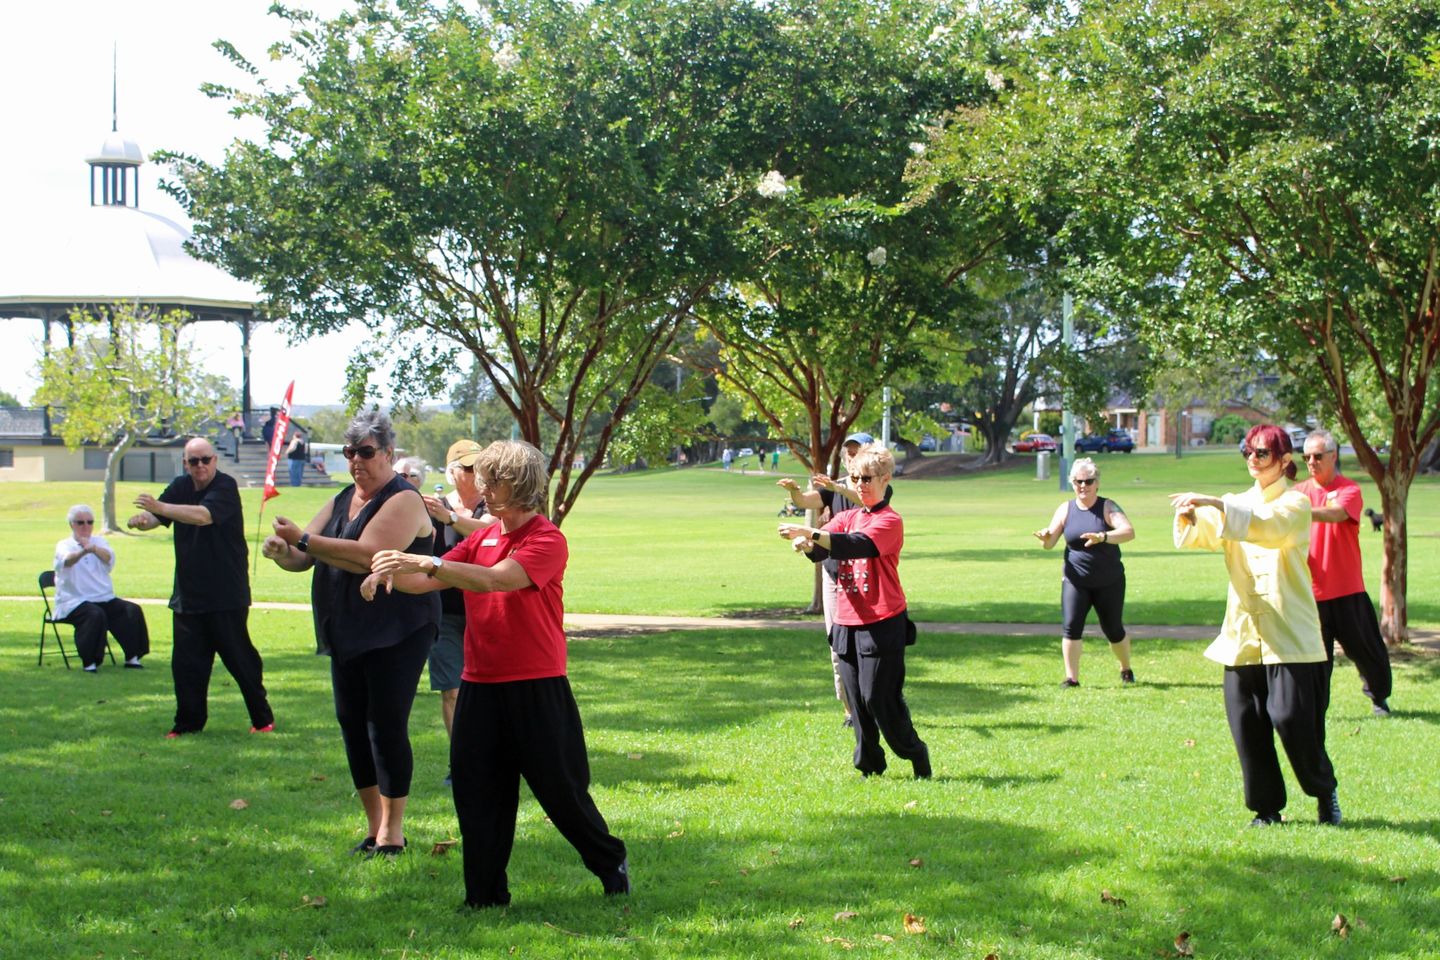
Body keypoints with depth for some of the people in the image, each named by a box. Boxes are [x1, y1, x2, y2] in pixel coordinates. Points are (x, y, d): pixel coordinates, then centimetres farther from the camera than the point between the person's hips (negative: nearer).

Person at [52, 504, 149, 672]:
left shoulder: (100, 541, 13)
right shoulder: (64, 545, 2)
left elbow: (109, 558, -12)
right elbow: (67, 560, -24)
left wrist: (93, 548, -37)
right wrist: (84, 551, -49)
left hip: (104, 599, 4)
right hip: (74, 602, -4)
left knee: (133, 611, -17)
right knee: (95, 615, -34)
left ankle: (132, 657, -12)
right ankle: (89, 662, -27)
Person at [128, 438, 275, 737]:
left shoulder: (225, 487, -12)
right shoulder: (180, 487, 9)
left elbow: (204, 515, -29)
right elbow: (156, 517, 2)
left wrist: (159, 507, -38)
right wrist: (143, 520, -23)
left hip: (226, 595, -6)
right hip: (188, 594, 6)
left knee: (239, 657, -1)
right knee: (186, 662, 6)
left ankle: (262, 718, 10)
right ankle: (189, 722, 16)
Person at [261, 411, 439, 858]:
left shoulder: (403, 501, -11)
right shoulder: (342, 501, 15)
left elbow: (366, 555, -25)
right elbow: (303, 558, 10)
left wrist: (303, 540, -22)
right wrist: (282, 551, -13)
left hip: (396, 635, -8)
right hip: (347, 634, 8)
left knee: (387, 727, -7)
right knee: (352, 725, 9)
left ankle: (392, 832, 2)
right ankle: (374, 825, 20)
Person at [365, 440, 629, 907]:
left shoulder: (547, 541, -11)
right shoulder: (480, 539, 12)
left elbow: (495, 579, -27)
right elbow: (427, 581, 5)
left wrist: (426, 562, -34)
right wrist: (392, 574, -17)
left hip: (536, 688, -6)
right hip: (481, 687, 6)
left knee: (559, 786, 3)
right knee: (476, 790, 5)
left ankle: (611, 861, 26)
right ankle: (485, 895, 15)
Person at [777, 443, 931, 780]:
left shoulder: (889, 521, -8)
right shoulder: (846, 517, 14)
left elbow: (859, 545, -27)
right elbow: (820, 551, -2)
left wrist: (811, 534, -37)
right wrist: (806, 543, -27)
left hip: (882, 623, -6)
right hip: (847, 623, 6)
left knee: (879, 696, -6)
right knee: (856, 698, 8)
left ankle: (915, 754, 13)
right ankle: (869, 765, 17)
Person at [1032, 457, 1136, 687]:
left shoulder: (1107, 508, -8)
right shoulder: (1066, 509, 2)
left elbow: (1129, 531, -23)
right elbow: (1050, 543, 1)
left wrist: (1102, 537, -41)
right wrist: (1046, 537, -24)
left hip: (1109, 582, -1)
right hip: (1075, 581, 2)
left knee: (1113, 629, 9)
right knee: (1070, 626, -15)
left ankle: (1126, 669, 35)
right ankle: (1071, 678, -11)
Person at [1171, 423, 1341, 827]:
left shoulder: (1296, 503, -3)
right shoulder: (1238, 504, 14)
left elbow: (1270, 528, -24)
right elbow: (1197, 537, 2)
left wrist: (1218, 505, -32)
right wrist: (1189, 516, -20)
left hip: (1290, 636, -5)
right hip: (1243, 634, 5)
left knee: (1292, 718, -9)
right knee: (1246, 725, 3)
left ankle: (1325, 791, 15)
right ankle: (1267, 808, 14)